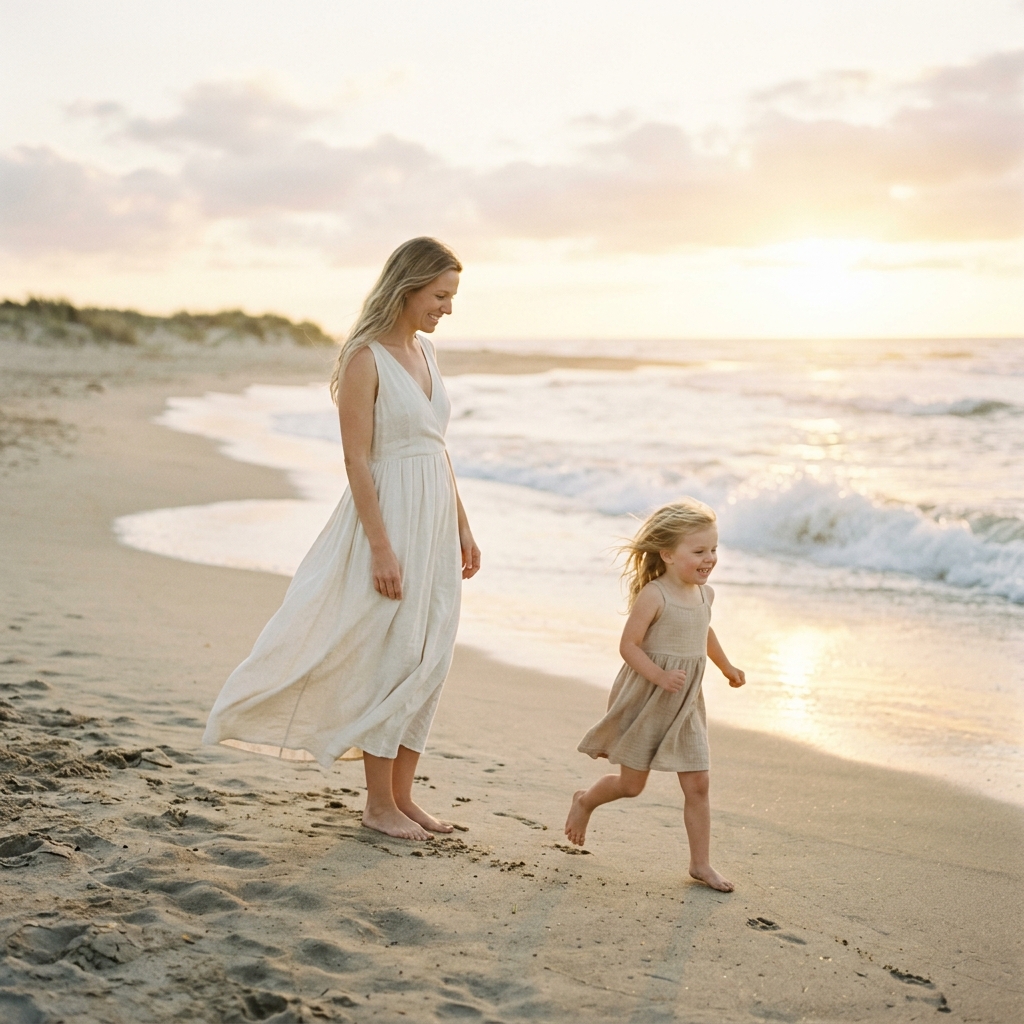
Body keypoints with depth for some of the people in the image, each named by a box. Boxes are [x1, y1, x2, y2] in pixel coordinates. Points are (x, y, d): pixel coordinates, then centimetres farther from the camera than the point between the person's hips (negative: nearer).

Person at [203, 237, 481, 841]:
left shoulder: (425, 351, 12)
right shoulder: (365, 359, -12)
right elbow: (357, 460, -16)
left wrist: (462, 528, 15)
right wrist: (381, 547, -20)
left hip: (436, 519, 8)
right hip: (390, 516, -8)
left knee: (429, 661, 10)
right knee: (389, 659, -1)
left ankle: (402, 795, 20)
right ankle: (378, 803, 13)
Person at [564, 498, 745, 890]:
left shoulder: (705, 594, 5)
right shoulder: (653, 596, -19)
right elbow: (628, 645, -20)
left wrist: (726, 667, 34)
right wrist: (659, 676, -31)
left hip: (685, 706, 6)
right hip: (645, 701, -6)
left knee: (697, 784, 2)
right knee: (631, 784, 7)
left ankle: (701, 863, 11)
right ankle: (584, 801, 36)